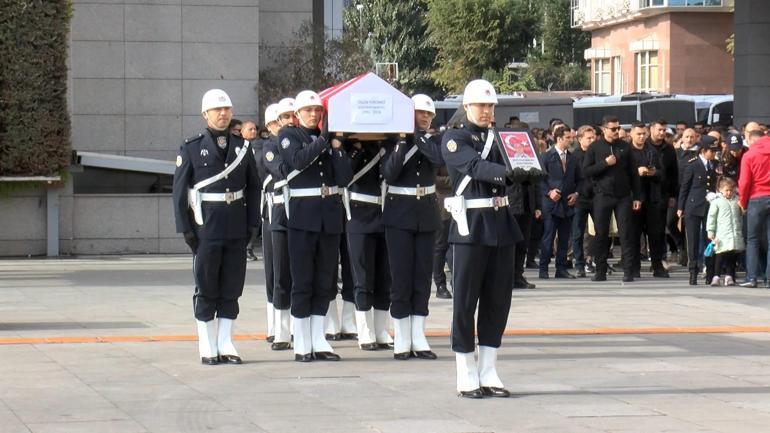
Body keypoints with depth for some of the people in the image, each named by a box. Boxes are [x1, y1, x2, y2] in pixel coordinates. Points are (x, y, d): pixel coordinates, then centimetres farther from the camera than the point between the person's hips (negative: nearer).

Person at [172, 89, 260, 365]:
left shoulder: (242, 148, 9)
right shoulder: (192, 148, -1)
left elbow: (253, 187, 12)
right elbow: (179, 190, -2)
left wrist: (252, 223, 3)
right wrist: (186, 229, -8)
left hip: (237, 230, 3)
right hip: (206, 228, -3)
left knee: (232, 289, 6)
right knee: (206, 289, 1)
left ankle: (225, 345, 13)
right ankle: (208, 349, 7)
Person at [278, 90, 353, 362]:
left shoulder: (331, 139, 13)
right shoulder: (288, 135, 3)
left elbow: (345, 178, 2)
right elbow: (298, 160, -18)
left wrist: (337, 146, -7)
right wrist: (323, 139, -16)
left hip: (331, 215, 4)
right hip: (302, 215, -4)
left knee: (324, 281, 7)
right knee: (302, 281, -2)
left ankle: (318, 341, 12)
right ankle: (302, 345, 2)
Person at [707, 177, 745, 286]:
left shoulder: (737, 201, 12)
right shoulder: (716, 202, 1)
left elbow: (741, 216, 20)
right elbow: (711, 217, 0)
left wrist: (741, 229, 18)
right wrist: (710, 232, -4)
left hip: (736, 235, 4)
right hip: (722, 236, -4)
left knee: (733, 257, 6)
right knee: (720, 256, -7)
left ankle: (729, 276, 13)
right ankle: (716, 276, -5)